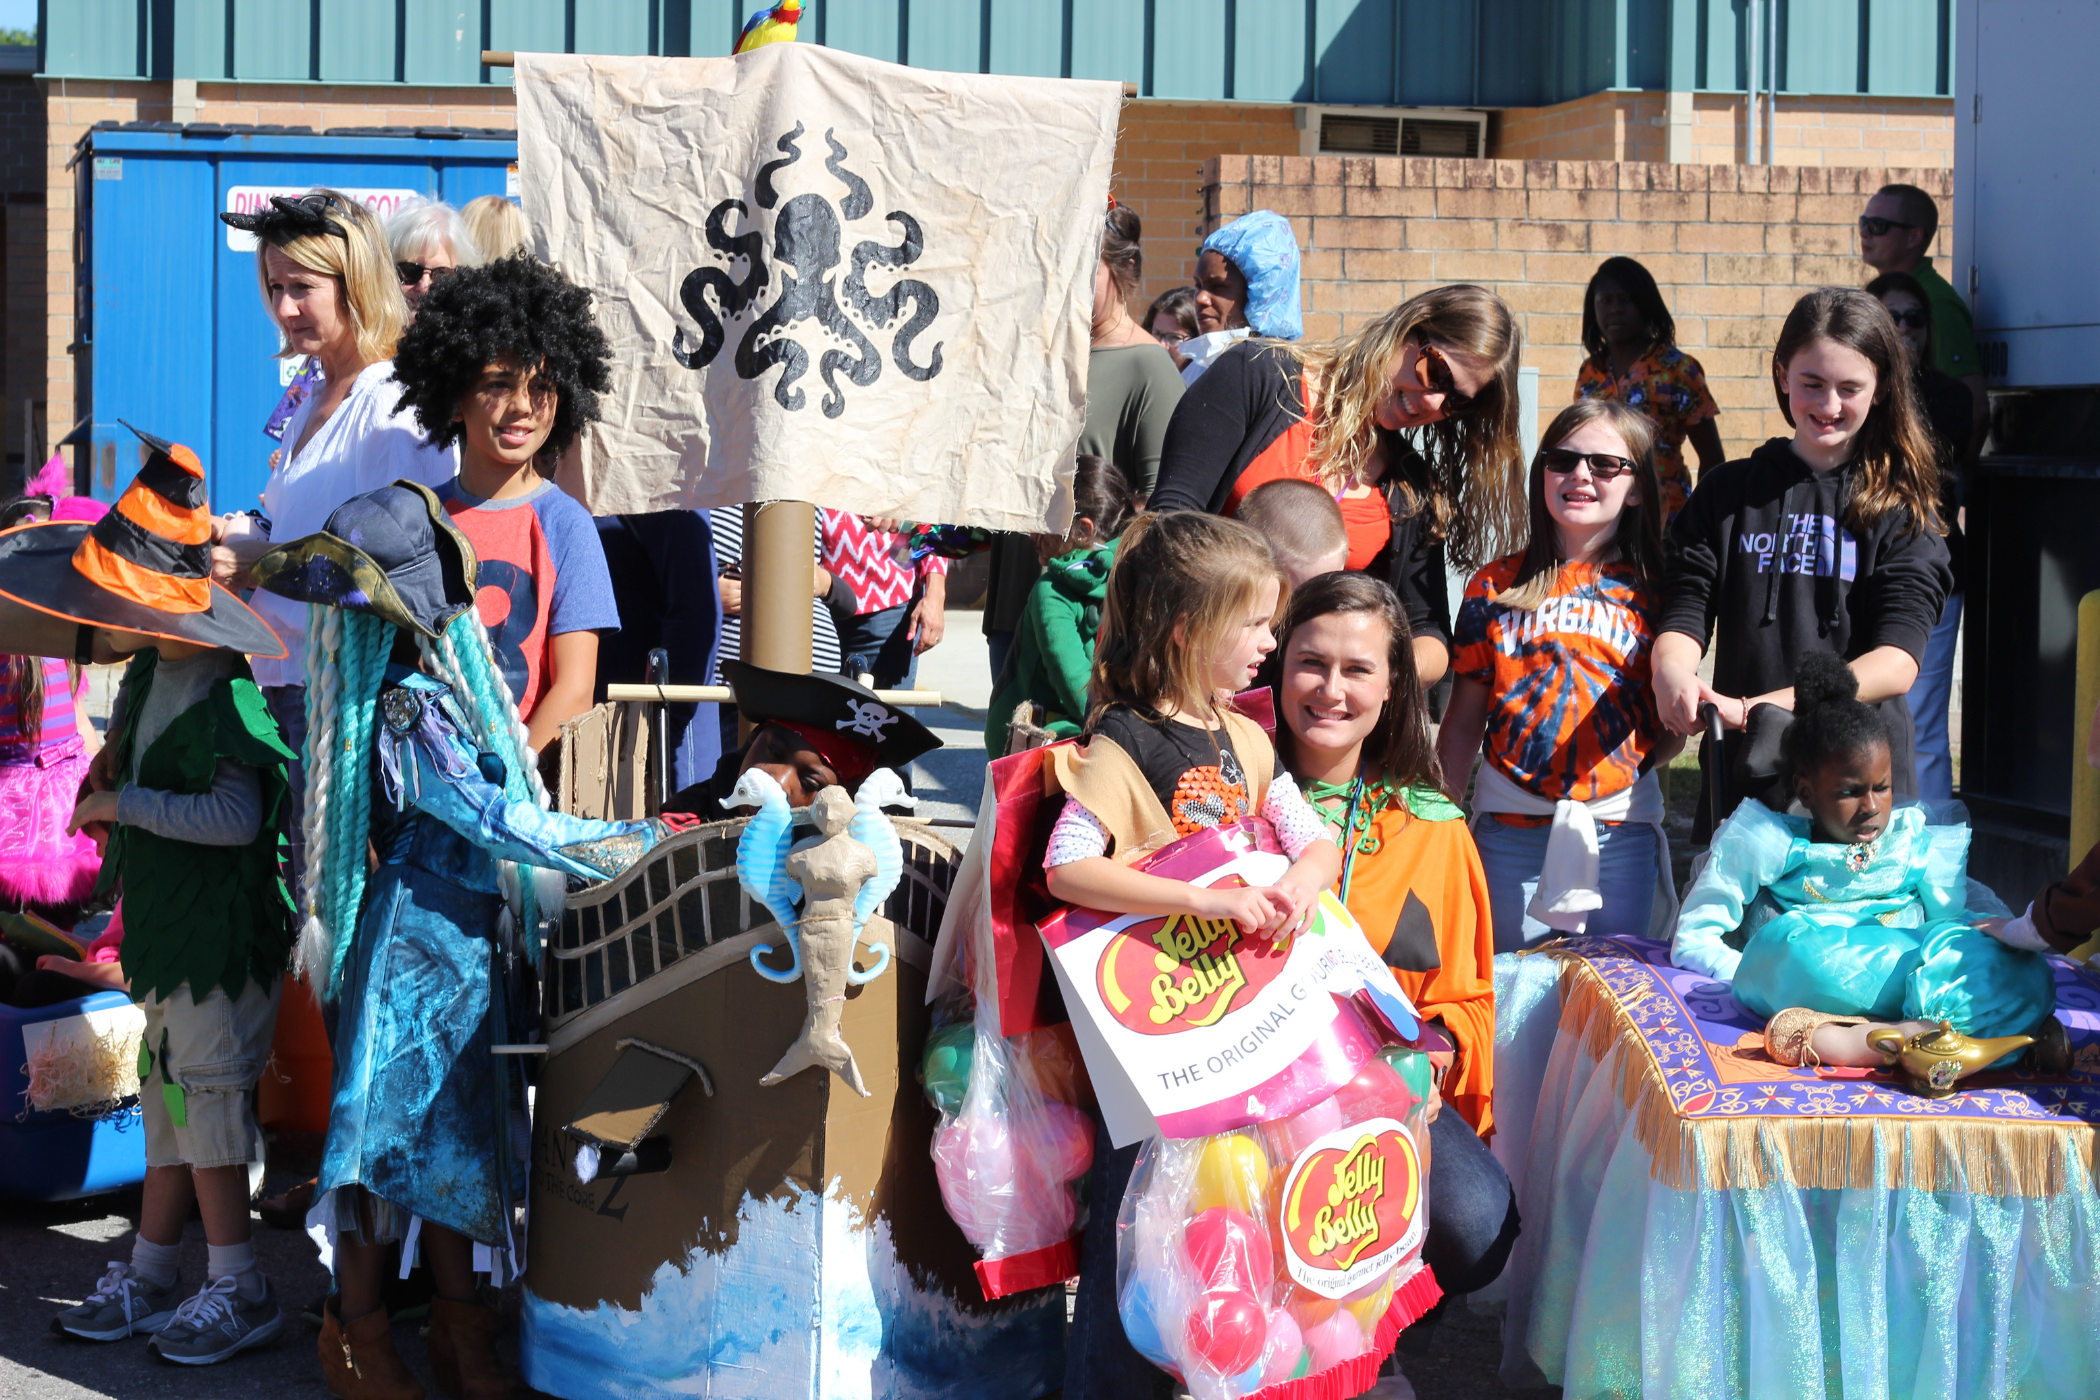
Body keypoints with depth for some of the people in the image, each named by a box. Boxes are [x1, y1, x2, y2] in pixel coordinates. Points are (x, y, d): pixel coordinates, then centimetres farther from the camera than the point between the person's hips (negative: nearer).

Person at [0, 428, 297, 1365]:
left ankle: (239, 1290, 8)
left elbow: (236, 815, -32)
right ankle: (151, 1277, 25)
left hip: (221, 934, -9)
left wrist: (123, 803, -23)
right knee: (167, 1101, 15)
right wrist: (106, 786, 8)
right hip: (167, 931, 9)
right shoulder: (149, 672, 7)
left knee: (206, 1095, -2)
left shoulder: (221, 698, -22)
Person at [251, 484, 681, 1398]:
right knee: (397, 1132, 2)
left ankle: (459, 1325, 26)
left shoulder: (446, 685, 5)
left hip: (465, 942, 8)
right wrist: (641, 843, -17)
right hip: (418, 944, -8)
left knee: (456, 1132, 15)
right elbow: (505, 823, -20)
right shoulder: (411, 713, -20)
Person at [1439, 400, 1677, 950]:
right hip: (1511, 826, 0)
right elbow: (1463, 724, 8)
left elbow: (1672, 724, 7)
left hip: (1621, 827, 0)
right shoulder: (1496, 586, 5)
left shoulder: (1652, 590, 4)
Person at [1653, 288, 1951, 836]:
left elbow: (1897, 661, -10)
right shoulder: (1727, 492, 10)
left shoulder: (1901, 507, 2)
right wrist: (1671, 672, -24)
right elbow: (1684, 613, 2)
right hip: (1742, 774, 2)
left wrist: (1761, 706, -24)